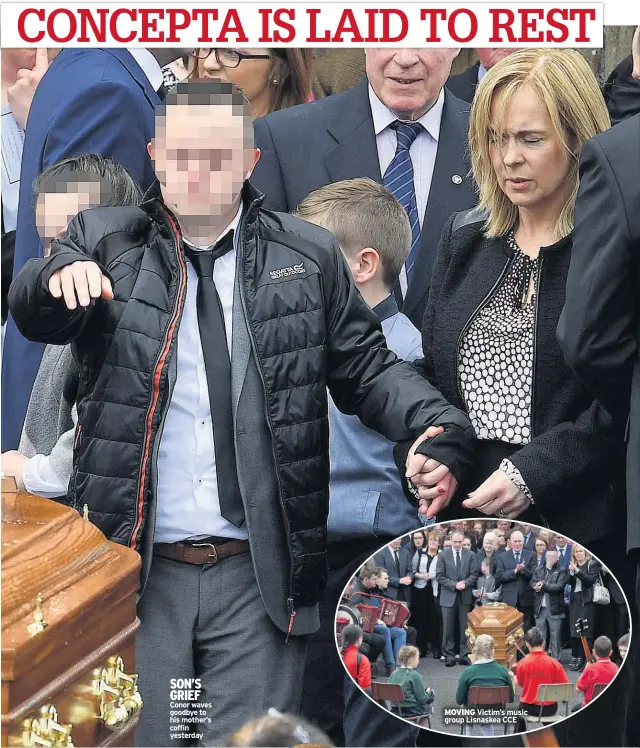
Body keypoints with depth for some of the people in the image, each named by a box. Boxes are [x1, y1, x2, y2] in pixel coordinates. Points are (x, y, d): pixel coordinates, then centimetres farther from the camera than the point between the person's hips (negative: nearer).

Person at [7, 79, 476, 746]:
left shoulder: (308, 256, 6)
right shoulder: (104, 241, 4)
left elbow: (365, 369, 8)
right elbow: (31, 311, -11)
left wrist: (437, 424, -11)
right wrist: (62, 277, -34)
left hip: (260, 576, 0)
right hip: (136, 569, 0)